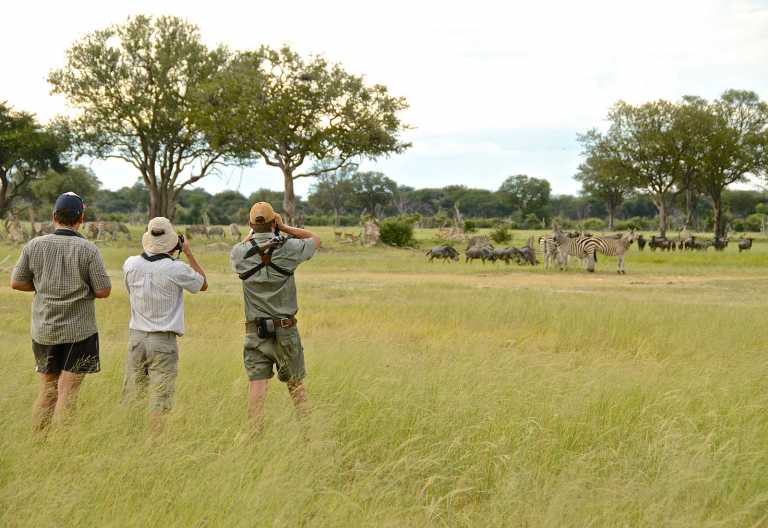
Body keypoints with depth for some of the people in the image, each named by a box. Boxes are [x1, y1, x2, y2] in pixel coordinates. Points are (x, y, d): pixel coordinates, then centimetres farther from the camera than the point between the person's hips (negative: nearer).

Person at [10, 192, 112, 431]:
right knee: (67, 392, 1)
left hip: (44, 330, 3)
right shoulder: (88, 250, -12)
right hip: (79, 331, -3)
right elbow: (103, 291, -10)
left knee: (47, 390, 14)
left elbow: (16, 282, 3)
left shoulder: (34, 246, -3)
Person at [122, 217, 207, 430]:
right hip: (163, 341, -4)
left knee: (131, 397, 11)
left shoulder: (130, 264, -3)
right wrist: (188, 253, 9)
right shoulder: (176, 269, -13)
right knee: (159, 401, 0)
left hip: (136, 337, 4)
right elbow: (203, 284, 6)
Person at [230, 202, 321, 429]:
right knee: (295, 383, 11)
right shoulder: (288, 248, -9)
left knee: (256, 383, -1)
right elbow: (315, 238, 11)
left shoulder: (239, 253, -5)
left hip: (255, 331, 1)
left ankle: (256, 432, -6)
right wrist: (284, 227, 8)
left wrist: (253, 233, 20)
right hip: (285, 328, -1)